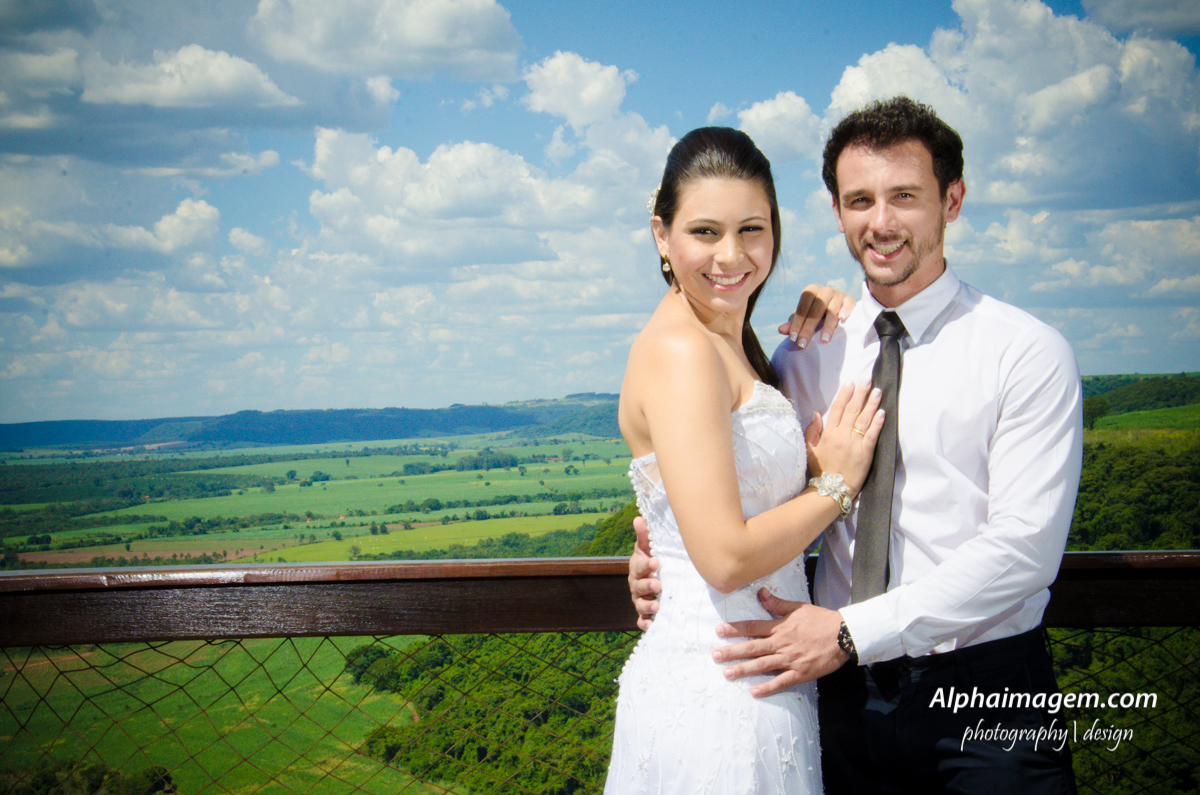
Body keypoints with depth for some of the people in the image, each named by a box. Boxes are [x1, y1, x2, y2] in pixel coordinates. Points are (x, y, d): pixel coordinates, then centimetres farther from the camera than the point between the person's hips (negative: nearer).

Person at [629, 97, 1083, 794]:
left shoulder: (1028, 353, -6)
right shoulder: (805, 356, 7)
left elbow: (1023, 546, -14)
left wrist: (850, 631, -19)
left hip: (986, 701, -3)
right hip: (849, 693, 3)